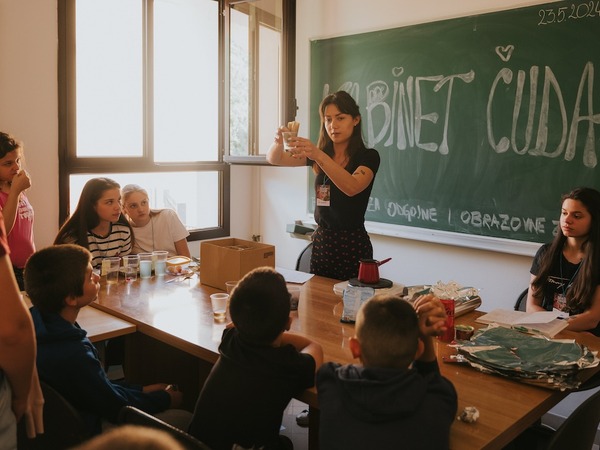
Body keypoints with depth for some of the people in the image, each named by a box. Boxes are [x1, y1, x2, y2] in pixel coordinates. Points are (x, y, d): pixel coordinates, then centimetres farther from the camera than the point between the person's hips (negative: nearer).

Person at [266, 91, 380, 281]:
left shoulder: (368, 156, -6)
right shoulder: (319, 153, 8)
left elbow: (352, 187, -26)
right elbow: (273, 159, 1)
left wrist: (318, 156, -38)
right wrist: (279, 141, -22)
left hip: (352, 243, -4)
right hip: (321, 241, 5)